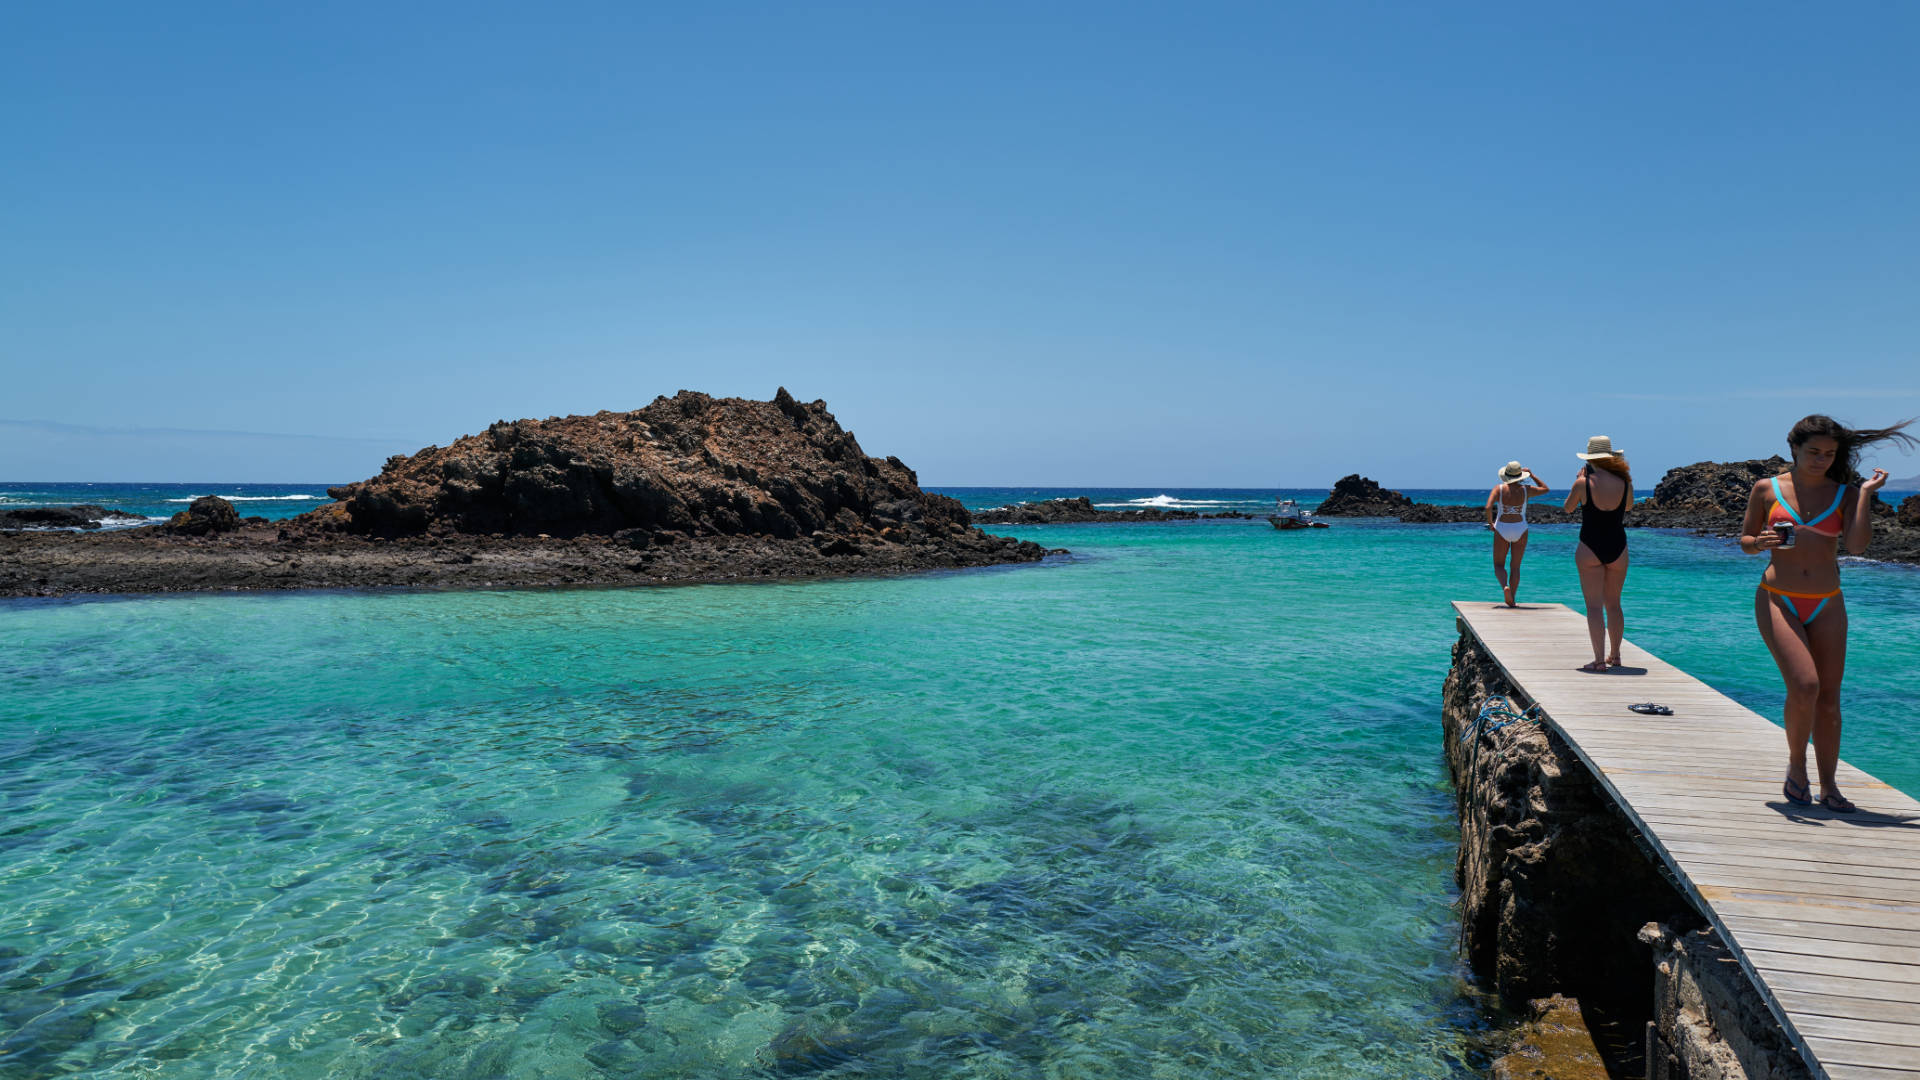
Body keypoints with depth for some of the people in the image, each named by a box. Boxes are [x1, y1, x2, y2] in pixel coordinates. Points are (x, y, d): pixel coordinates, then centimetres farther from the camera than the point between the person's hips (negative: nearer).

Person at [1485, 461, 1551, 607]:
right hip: (1520, 529, 1)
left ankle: (1505, 587, -20)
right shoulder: (1526, 490, -5)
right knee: (1515, 567, 12)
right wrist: (1531, 475, 17)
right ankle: (1511, 599, 10)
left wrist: (1490, 523, -5)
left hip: (1501, 529, -1)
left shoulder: (1499, 489, -9)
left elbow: (1488, 507, -22)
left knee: (1499, 565, 8)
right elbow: (1545, 489, 15)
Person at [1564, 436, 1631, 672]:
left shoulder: (1583, 483, -12)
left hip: (1590, 549, -3)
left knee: (1594, 606, -1)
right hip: (1618, 548, 4)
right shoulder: (1625, 483, -3)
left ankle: (1599, 659, -7)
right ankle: (1615, 655, 27)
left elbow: (1568, 508, 4)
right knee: (1613, 604, 17)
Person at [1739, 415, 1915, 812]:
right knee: (1804, 686, -18)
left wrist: (1866, 493, -8)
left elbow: (1856, 545, -9)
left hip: (1827, 605, 3)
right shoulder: (1767, 489, 3)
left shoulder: (1845, 494, 5)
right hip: (1777, 600, -2)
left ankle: (1828, 786, 16)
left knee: (1829, 697, 4)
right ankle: (1796, 765, 5)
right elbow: (1744, 540, 9)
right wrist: (1761, 543, -13)